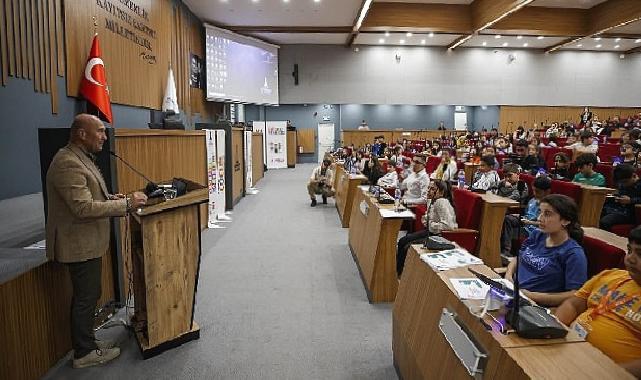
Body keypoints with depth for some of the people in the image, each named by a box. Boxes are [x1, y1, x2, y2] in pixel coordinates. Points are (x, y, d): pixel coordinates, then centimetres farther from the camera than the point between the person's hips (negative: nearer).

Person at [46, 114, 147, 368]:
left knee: (86, 295, 20)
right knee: (86, 297, 3)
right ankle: (84, 353, 19)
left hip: (86, 242, 10)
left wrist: (111, 198, 6)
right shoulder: (68, 163, -22)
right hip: (79, 244, -10)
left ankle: (86, 342, 35)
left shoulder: (80, 158, 11)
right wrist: (125, 204, -24)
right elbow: (83, 207, -28)